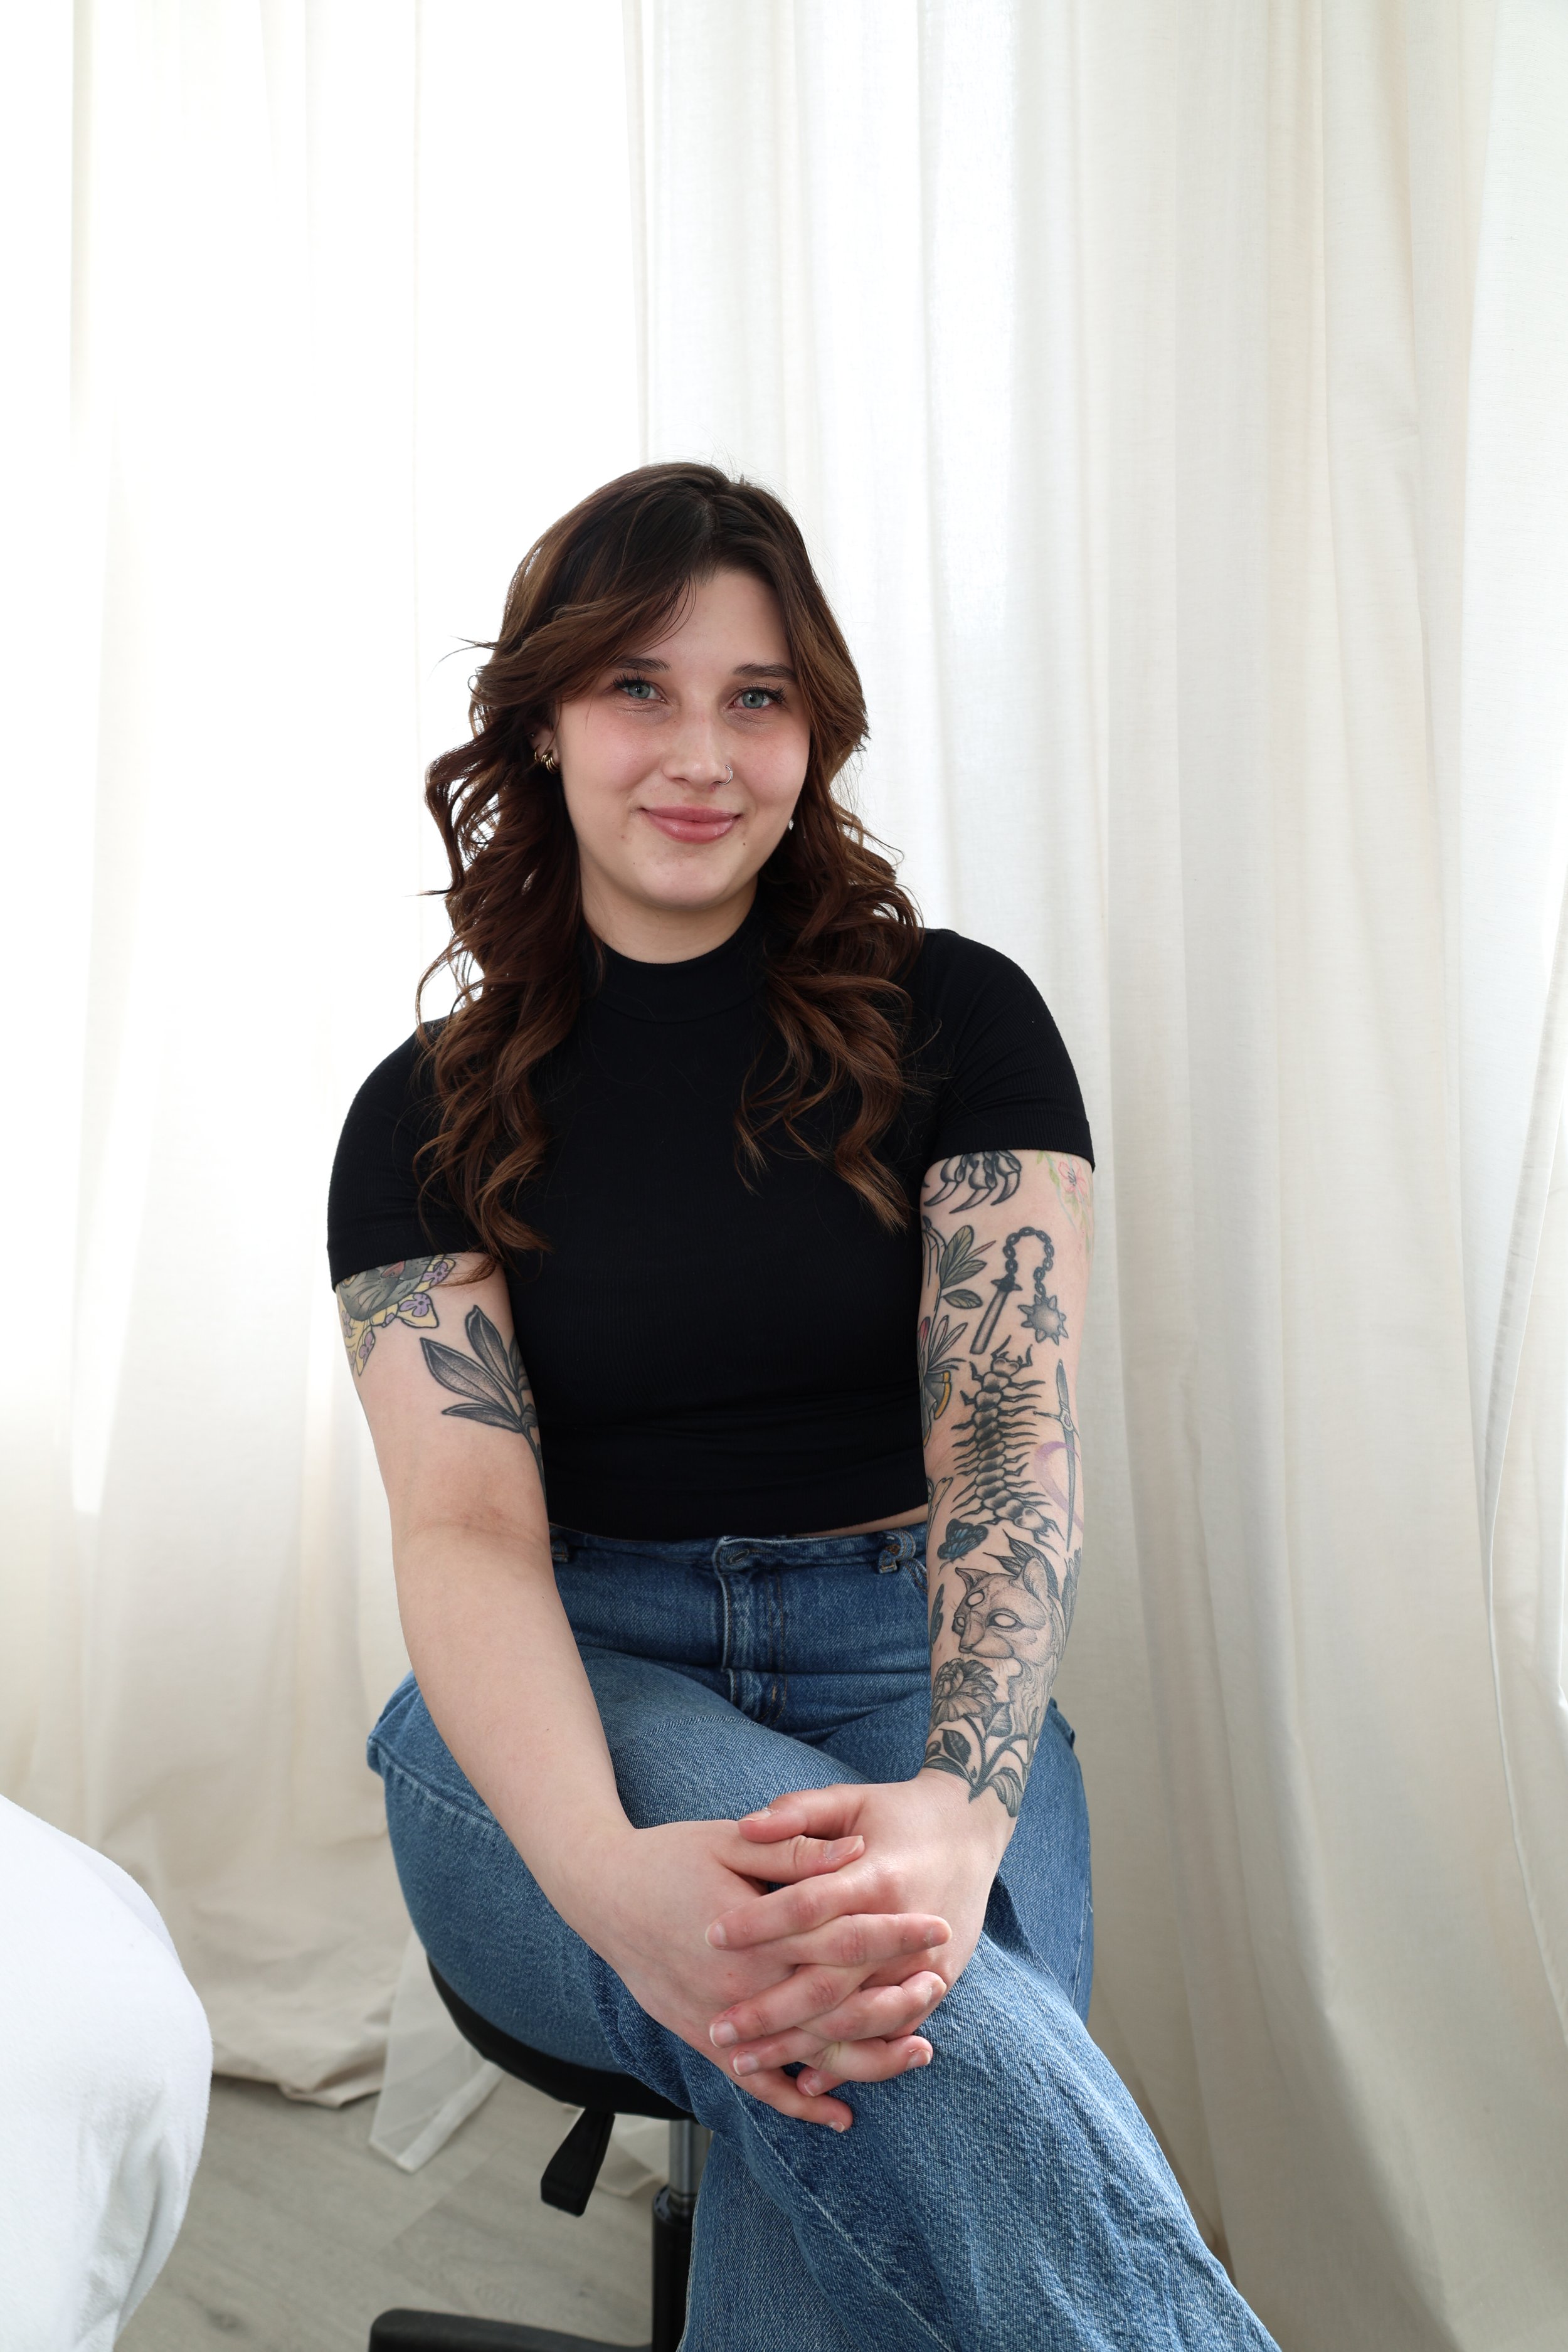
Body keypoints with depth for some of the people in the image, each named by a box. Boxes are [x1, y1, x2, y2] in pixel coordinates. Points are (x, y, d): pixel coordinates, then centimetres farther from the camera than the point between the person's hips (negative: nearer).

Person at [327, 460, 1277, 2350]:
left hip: (905, 1681, 1)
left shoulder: (957, 1023, 3)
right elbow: (465, 1525, -8)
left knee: (855, 2067, -33)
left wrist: (962, 1804, -29)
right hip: (571, 1703, 0)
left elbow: (1009, 1433, -8)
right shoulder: (428, 1118, 5)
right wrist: (602, 1871, -30)